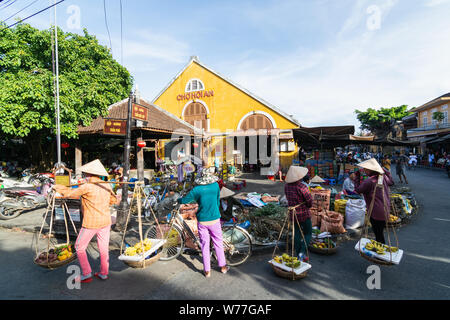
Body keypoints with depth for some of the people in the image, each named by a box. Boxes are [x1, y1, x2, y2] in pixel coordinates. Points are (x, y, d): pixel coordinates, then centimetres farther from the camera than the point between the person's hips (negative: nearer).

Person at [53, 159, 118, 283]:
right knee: (104, 248, 14)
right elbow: (114, 200, 15)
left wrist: (57, 187, 14)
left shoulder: (87, 187, -16)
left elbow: (70, 193, -3)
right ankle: (104, 273, 26)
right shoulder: (107, 186, 2)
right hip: (105, 222, 6)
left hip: (90, 224, -5)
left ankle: (86, 274, 17)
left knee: (80, 247, 15)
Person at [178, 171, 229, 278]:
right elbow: (218, 201, 8)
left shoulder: (197, 189, -9)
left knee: (205, 245, 11)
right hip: (215, 219, 1)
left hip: (202, 221, -1)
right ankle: (222, 266, 28)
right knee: (218, 243, 16)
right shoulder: (216, 185, -3)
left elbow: (185, 200, -2)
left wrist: (178, 200, 20)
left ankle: (207, 271, 20)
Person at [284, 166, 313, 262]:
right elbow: (310, 202, -13)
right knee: (308, 233, 13)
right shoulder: (302, 187, -23)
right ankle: (302, 252, -1)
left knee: (297, 234, 16)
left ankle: (299, 256, 25)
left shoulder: (286, 186, -2)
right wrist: (306, 206, 7)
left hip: (293, 213, 6)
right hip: (304, 214, -6)